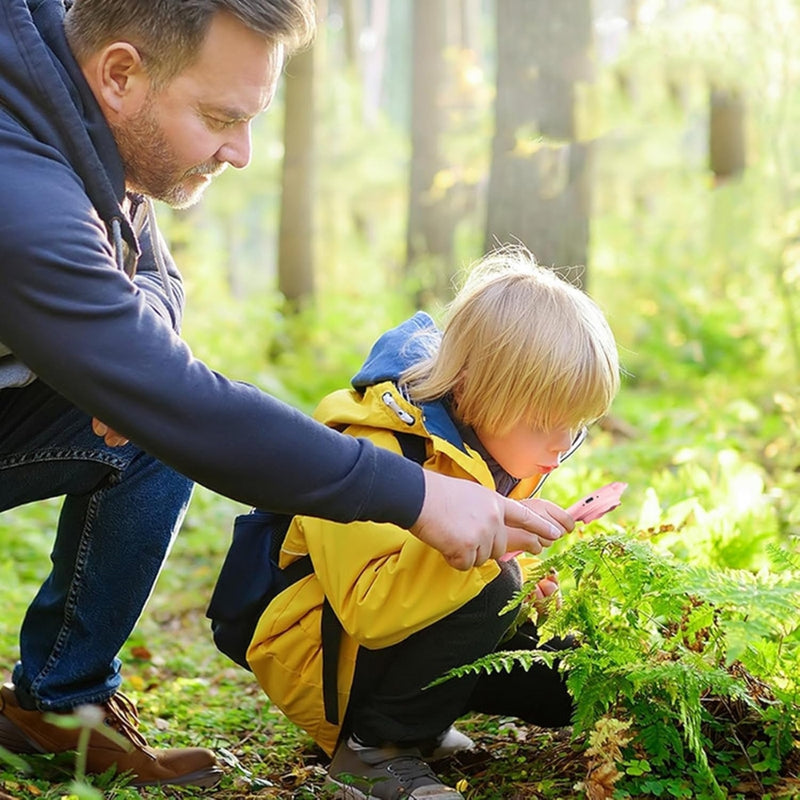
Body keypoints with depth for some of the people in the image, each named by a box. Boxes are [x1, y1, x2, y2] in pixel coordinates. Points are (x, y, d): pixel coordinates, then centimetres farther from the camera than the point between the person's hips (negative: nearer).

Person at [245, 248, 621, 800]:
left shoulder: (497, 451, 0)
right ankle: (374, 747, -18)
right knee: (491, 590, -31)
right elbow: (369, 611, -38)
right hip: (317, 662, -9)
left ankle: (420, 720, 12)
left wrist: (534, 585, -4)